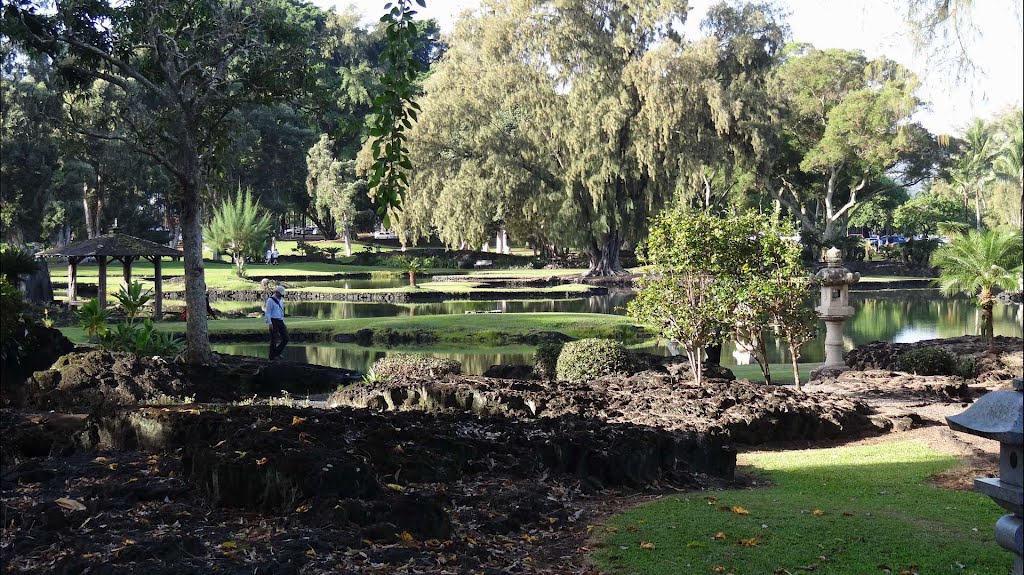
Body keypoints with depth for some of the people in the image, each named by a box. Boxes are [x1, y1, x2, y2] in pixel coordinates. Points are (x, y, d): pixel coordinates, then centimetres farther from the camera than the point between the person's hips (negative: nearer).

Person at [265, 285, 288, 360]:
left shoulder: (280, 300, 17)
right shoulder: (270, 300, -8)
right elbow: (267, 313, -12)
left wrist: (283, 322, 21)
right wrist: (269, 323, -20)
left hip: (280, 322, 8)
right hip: (274, 322, -8)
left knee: (286, 338, 0)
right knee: (274, 339, -4)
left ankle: (277, 353, 13)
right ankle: (272, 356, 6)